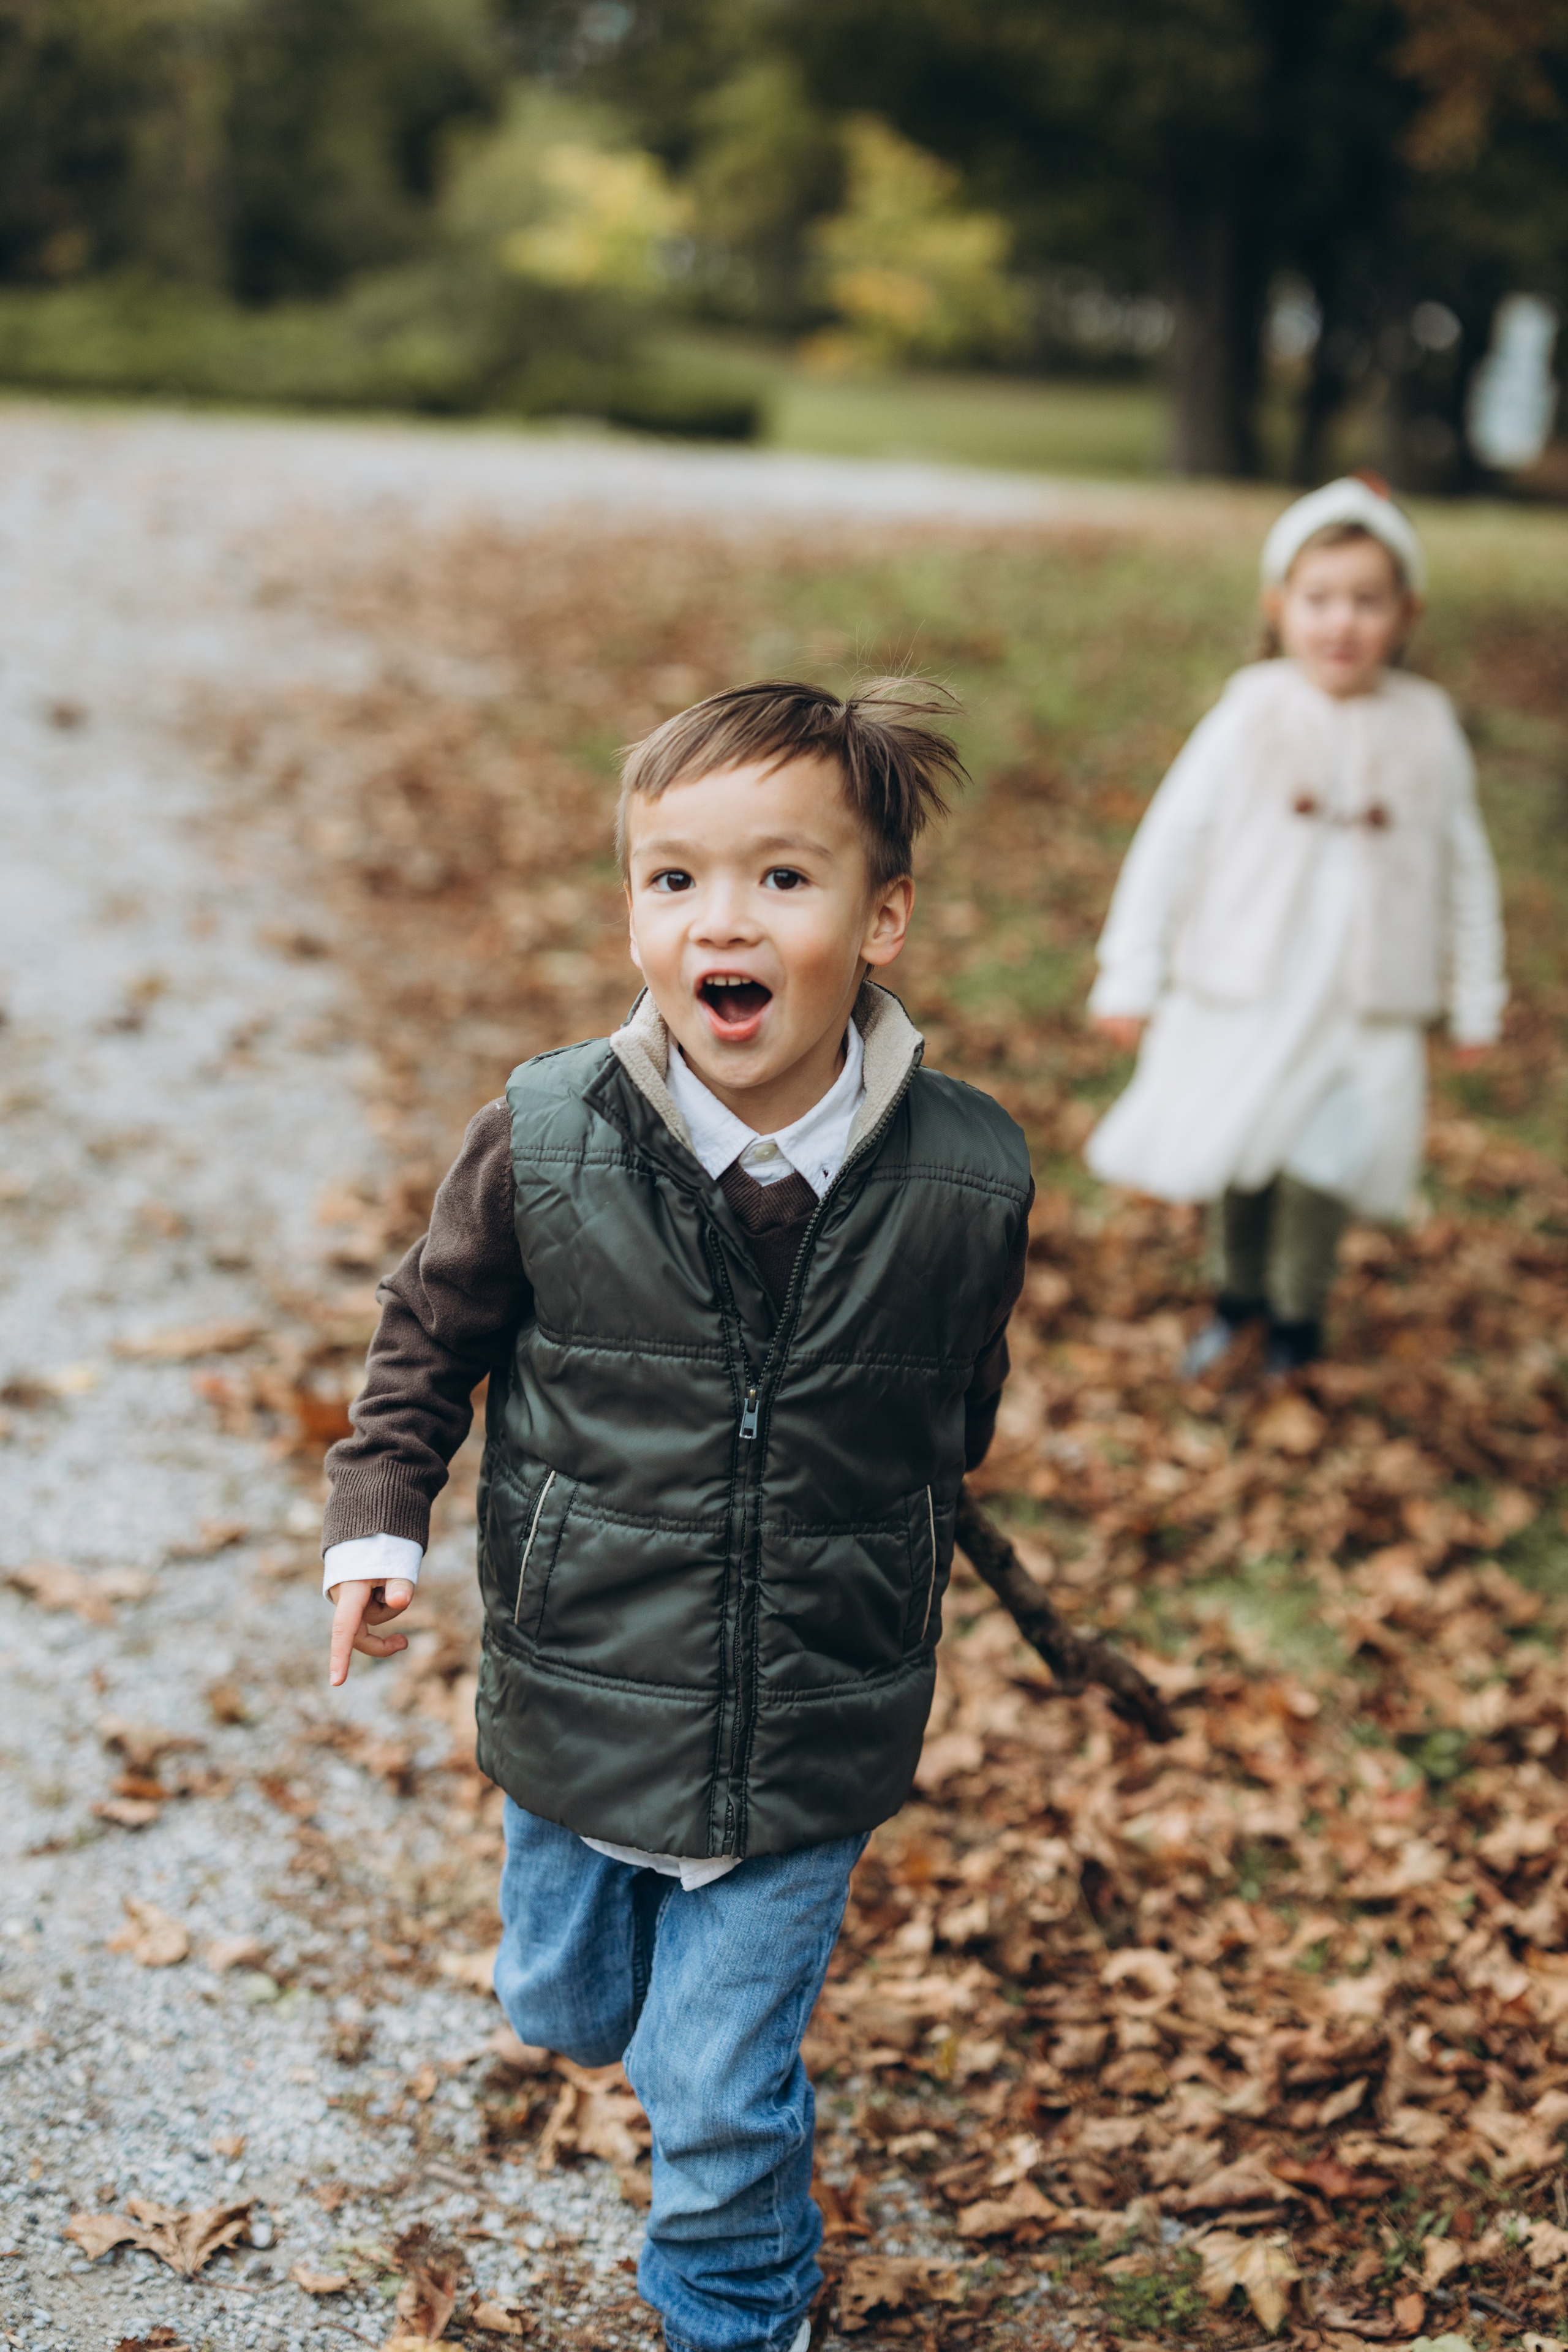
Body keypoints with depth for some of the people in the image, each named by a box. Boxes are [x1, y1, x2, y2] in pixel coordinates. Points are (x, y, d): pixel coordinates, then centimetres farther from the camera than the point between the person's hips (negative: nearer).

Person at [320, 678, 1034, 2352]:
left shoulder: (965, 1185, -17)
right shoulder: (542, 1147, -18)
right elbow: (428, 1332, 1)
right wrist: (379, 1519, -10)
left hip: (810, 1742, -1)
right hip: (579, 1702, 2)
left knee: (722, 2102, 6)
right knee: (564, 2008, 25)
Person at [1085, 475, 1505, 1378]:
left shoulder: (1427, 728, -3)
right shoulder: (1253, 713, -8)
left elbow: (1466, 870, 7)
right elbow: (1172, 839, -4)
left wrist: (1478, 999, 12)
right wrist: (1131, 977, -4)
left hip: (1366, 1009, 0)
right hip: (1243, 996, 0)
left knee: (1324, 1164, 1)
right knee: (1237, 1155, 9)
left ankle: (1298, 1311, 27)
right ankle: (1238, 1295, 35)